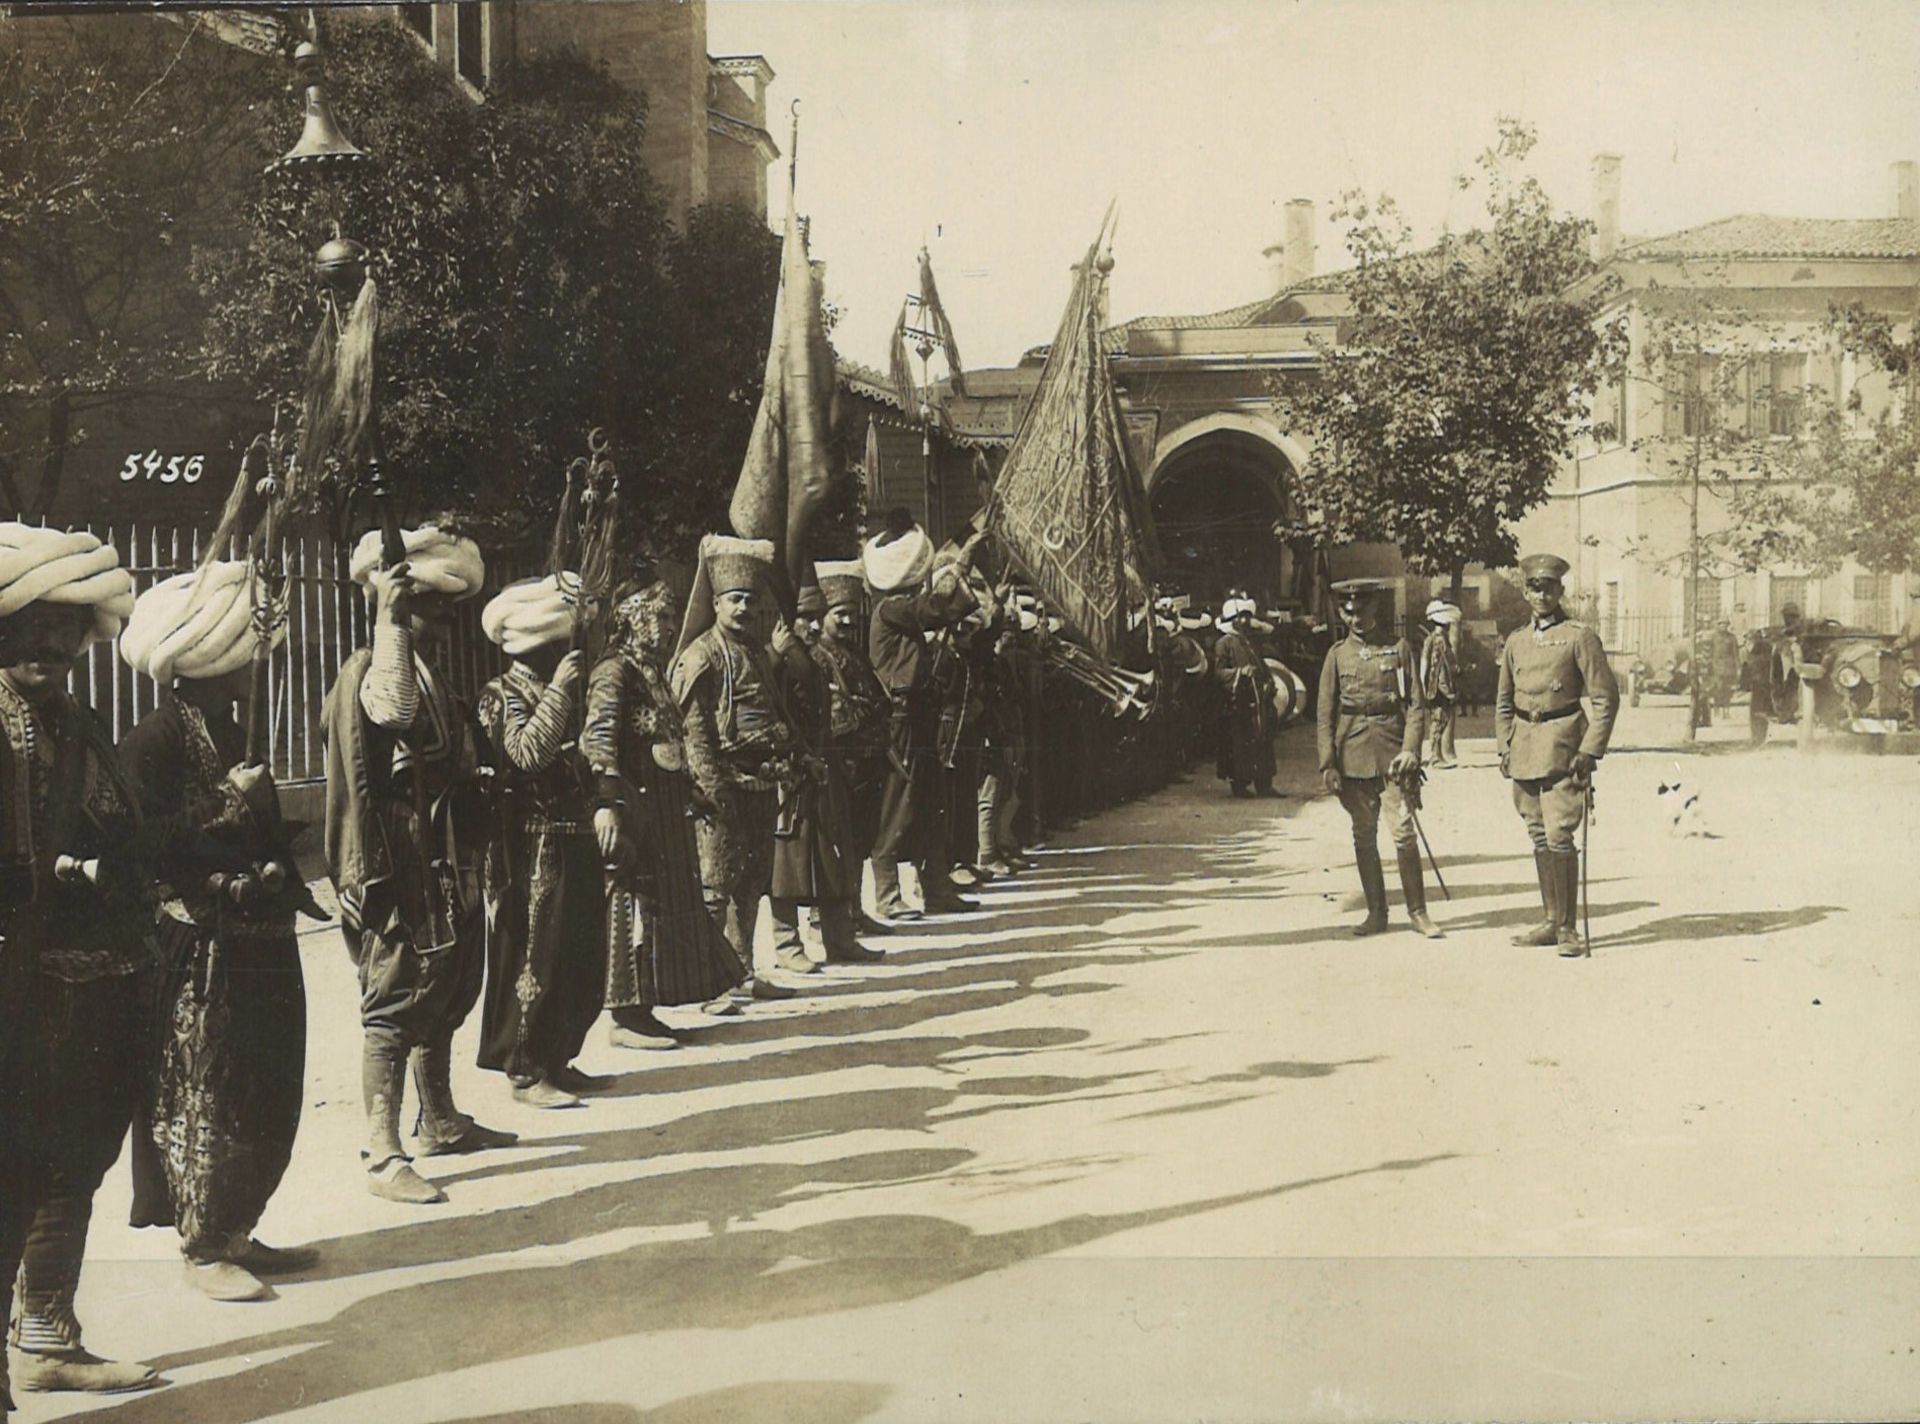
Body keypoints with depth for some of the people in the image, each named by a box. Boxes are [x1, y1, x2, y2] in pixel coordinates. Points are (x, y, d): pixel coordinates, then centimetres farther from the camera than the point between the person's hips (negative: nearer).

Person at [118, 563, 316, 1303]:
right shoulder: (155, 739, -12)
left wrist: (286, 882, 11)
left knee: (264, 1097, 12)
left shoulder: (227, 731, 15)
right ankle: (203, 1248, 11)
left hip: (261, 944, 9)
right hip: (203, 954, -9)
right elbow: (148, 848, -20)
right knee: (204, 1099, 0)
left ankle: (232, 1233, 24)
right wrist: (227, 802, -20)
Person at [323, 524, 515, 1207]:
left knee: (446, 996, 18)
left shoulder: (428, 673, 16)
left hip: (448, 874, 10)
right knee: (395, 1008, -6)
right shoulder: (367, 671, -13)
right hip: (402, 875, -10)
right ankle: (383, 1155, -2)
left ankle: (440, 1122, 32)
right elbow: (394, 713, -37)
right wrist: (390, 617, -34)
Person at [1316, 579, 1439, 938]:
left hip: (1392, 754, -2)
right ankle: (1376, 912, 17)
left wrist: (1410, 749, -11)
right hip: (1353, 756, 2)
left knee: (1404, 833, -8)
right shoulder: (1337, 654, 7)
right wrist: (1328, 764, -2)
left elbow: (1416, 704, 2)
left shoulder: (1399, 648, 4)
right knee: (1364, 838, 7)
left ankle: (1417, 911, 4)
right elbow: (1325, 714, 5)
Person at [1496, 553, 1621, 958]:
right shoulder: (1516, 641, 12)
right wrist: (1504, 747, 9)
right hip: (1524, 748, 6)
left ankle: (1568, 928, -3)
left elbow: (1606, 699, -6)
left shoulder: (1580, 637, -4)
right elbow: (1504, 701, 20)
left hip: (1562, 746, -6)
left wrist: (1590, 751, -12)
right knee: (1539, 838, 10)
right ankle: (1551, 921, 19)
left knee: (1559, 836, -11)